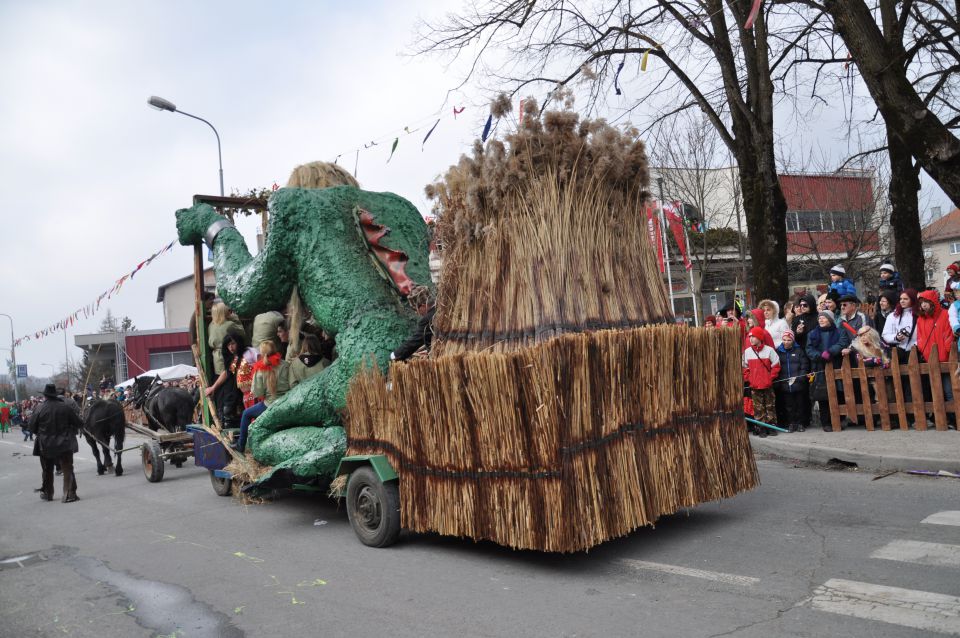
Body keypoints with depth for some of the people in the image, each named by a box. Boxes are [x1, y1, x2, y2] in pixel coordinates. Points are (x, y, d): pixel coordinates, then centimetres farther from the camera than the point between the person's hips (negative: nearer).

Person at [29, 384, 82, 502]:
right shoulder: (65, 407, -7)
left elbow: (32, 428, -2)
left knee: (47, 470, 18)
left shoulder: (40, 409, -9)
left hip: (45, 445, 1)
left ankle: (47, 493, 30)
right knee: (68, 469, 1)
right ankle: (69, 494, -6)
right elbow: (78, 423, -3)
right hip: (64, 444, -1)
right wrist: (75, 428, 19)